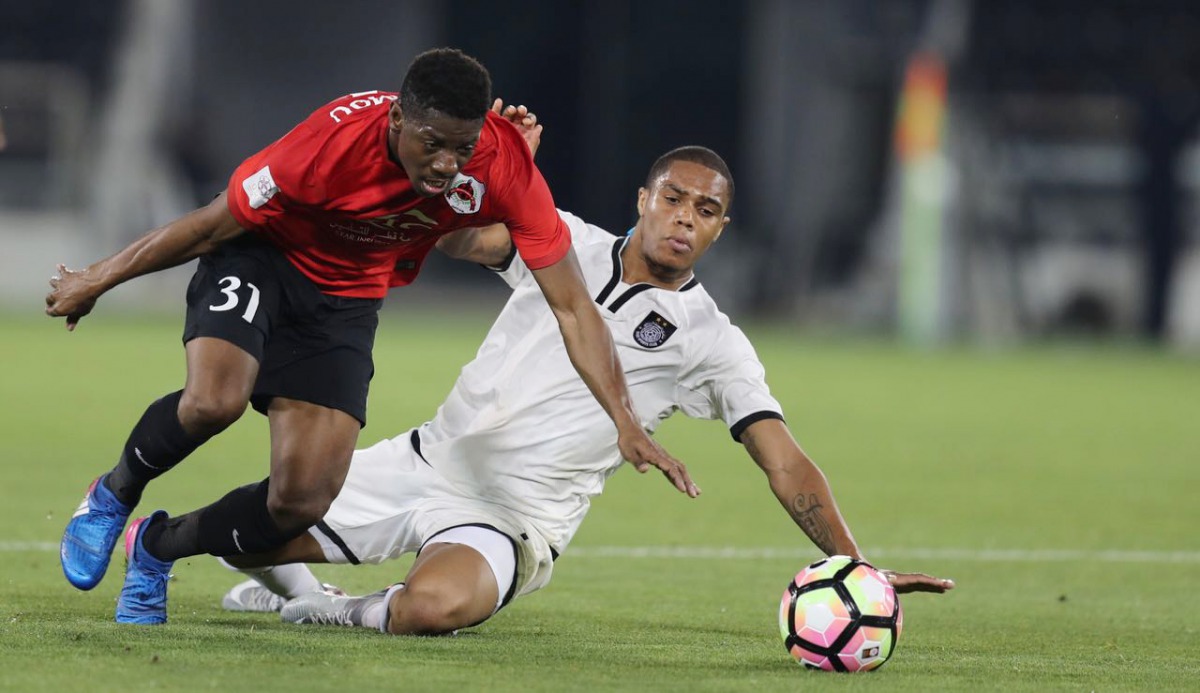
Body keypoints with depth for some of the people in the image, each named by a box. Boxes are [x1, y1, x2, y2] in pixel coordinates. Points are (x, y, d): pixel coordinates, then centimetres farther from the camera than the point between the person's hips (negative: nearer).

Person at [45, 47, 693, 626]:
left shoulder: (504, 165, -26)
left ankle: (155, 547, 19)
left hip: (346, 302, 3)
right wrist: (97, 280, -8)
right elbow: (214, 222, -19)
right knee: (213, 401, -33)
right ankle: (112, 497, 0)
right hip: (257, 261, -3)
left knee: (301, 503, -9)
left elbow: (572, 305, -18)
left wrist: (626, 423, -24)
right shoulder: (338, 139, -34)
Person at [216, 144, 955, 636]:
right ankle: (289, 586, 31)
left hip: (510, 521, -4)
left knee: (434, 606, -38)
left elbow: (785, 463, -8)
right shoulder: (567, 241, 5)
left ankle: (347, 613, -4)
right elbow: (457, 235, -8)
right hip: (431, 459, 4)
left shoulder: (709, 342, -4)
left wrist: (858, 568, -21)